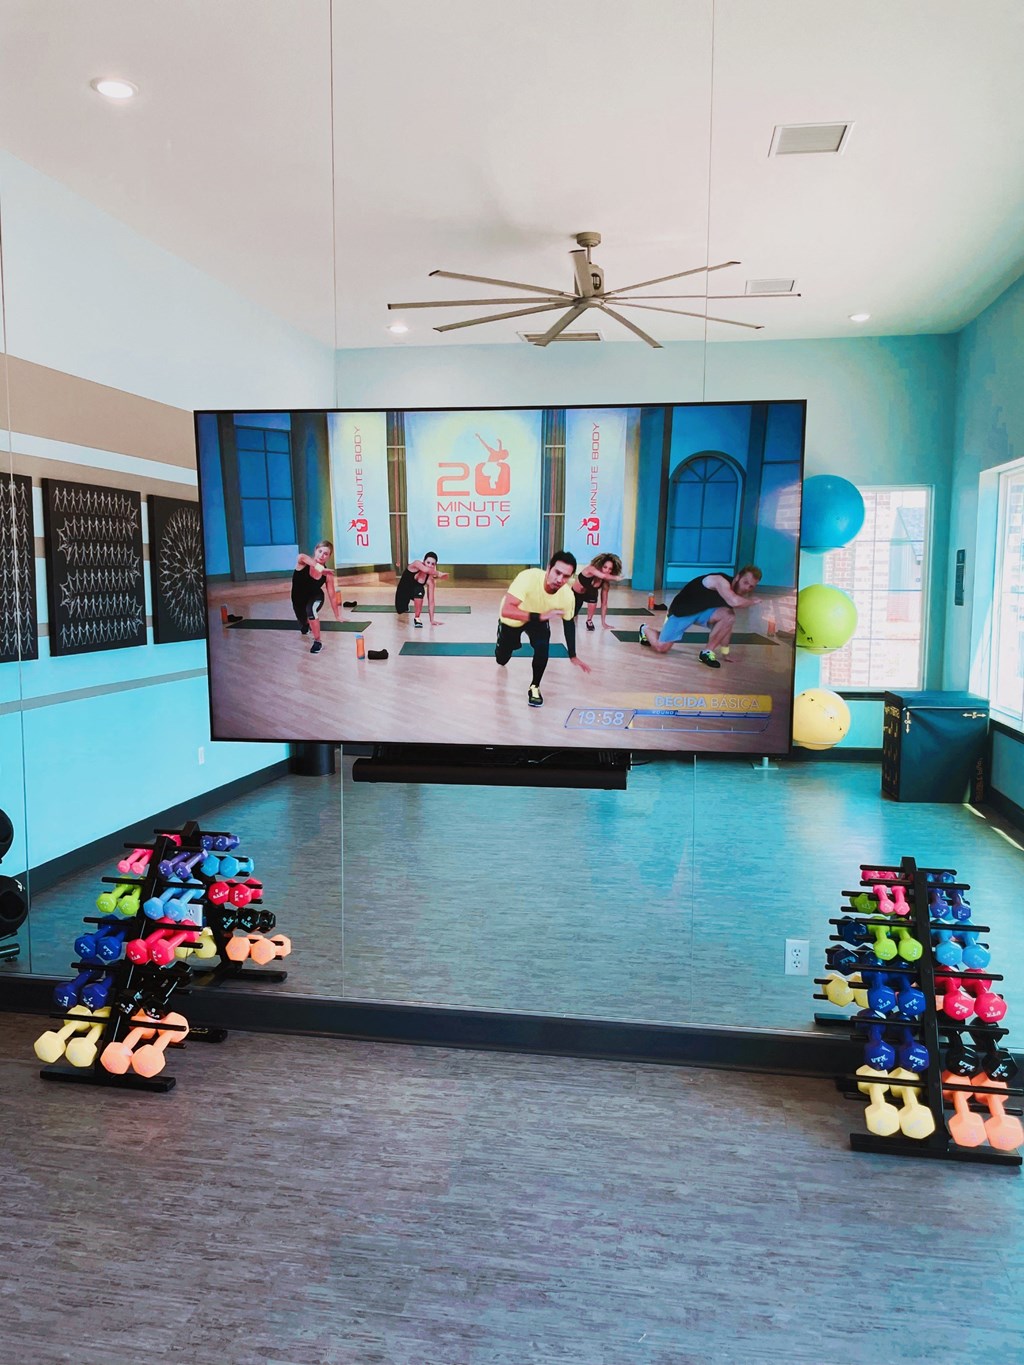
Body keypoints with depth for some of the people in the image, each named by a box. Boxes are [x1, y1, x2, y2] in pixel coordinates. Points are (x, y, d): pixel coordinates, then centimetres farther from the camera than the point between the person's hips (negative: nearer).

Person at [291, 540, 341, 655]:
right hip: (298, 598, 2)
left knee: (311, 609, -37)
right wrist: (317, 565, -70)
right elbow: (301, 557, -54)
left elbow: (332, 596, -14)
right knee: (303, 622, 24)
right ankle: (307, 624, 68)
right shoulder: (304, 563, -28)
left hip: (315, 597, -2)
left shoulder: (327, 574, -24)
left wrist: (337, 616, -8)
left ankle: (318, 641, -17)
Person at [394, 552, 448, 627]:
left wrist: (432, 619, -29)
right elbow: (426, 570, -53)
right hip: (403, 591, 0)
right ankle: (405, 608, 40)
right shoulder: (416, 564, -28)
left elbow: (430, 601, -24)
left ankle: (416, 618, -18)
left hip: (415, 592, 0)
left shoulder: (430, 579, -24)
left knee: (420, 590, -34)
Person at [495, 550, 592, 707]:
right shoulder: (528, 578, -43)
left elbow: (569, 622, -10)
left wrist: (573, 656, -4)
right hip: (512, 620, -1)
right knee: (502, 659, 14)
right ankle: (503, 650, 54)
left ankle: (534, 687, 0)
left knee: (542, 646, -26)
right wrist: (540, 616, -55)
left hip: (539, 619, 2)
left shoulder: (568, 595, -31)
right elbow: (506, 610, -49)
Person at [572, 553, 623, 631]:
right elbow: (604, 576, -57)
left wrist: (603, 622, -20)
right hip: (575, 593, -1)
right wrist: (616, 578, -44)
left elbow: (604, 603, -18)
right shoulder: (591, 569, -34)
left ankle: (589, 620, -12)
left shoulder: (605, 582, -22)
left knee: (593, 594, -34)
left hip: (588, 595, 1)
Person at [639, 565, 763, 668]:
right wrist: (753, 601, -29)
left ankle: (708, 652, -8)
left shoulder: (737, 591, -3)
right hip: (682, 609, -6)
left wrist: (725, 652, 3)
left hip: (704, 611, 7)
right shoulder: (721, 581, -29)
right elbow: (734, 602, -50)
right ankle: (646, 630, 27)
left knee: (729, 616, -22)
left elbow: (727, 624, 6)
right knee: (661, 647, -6)